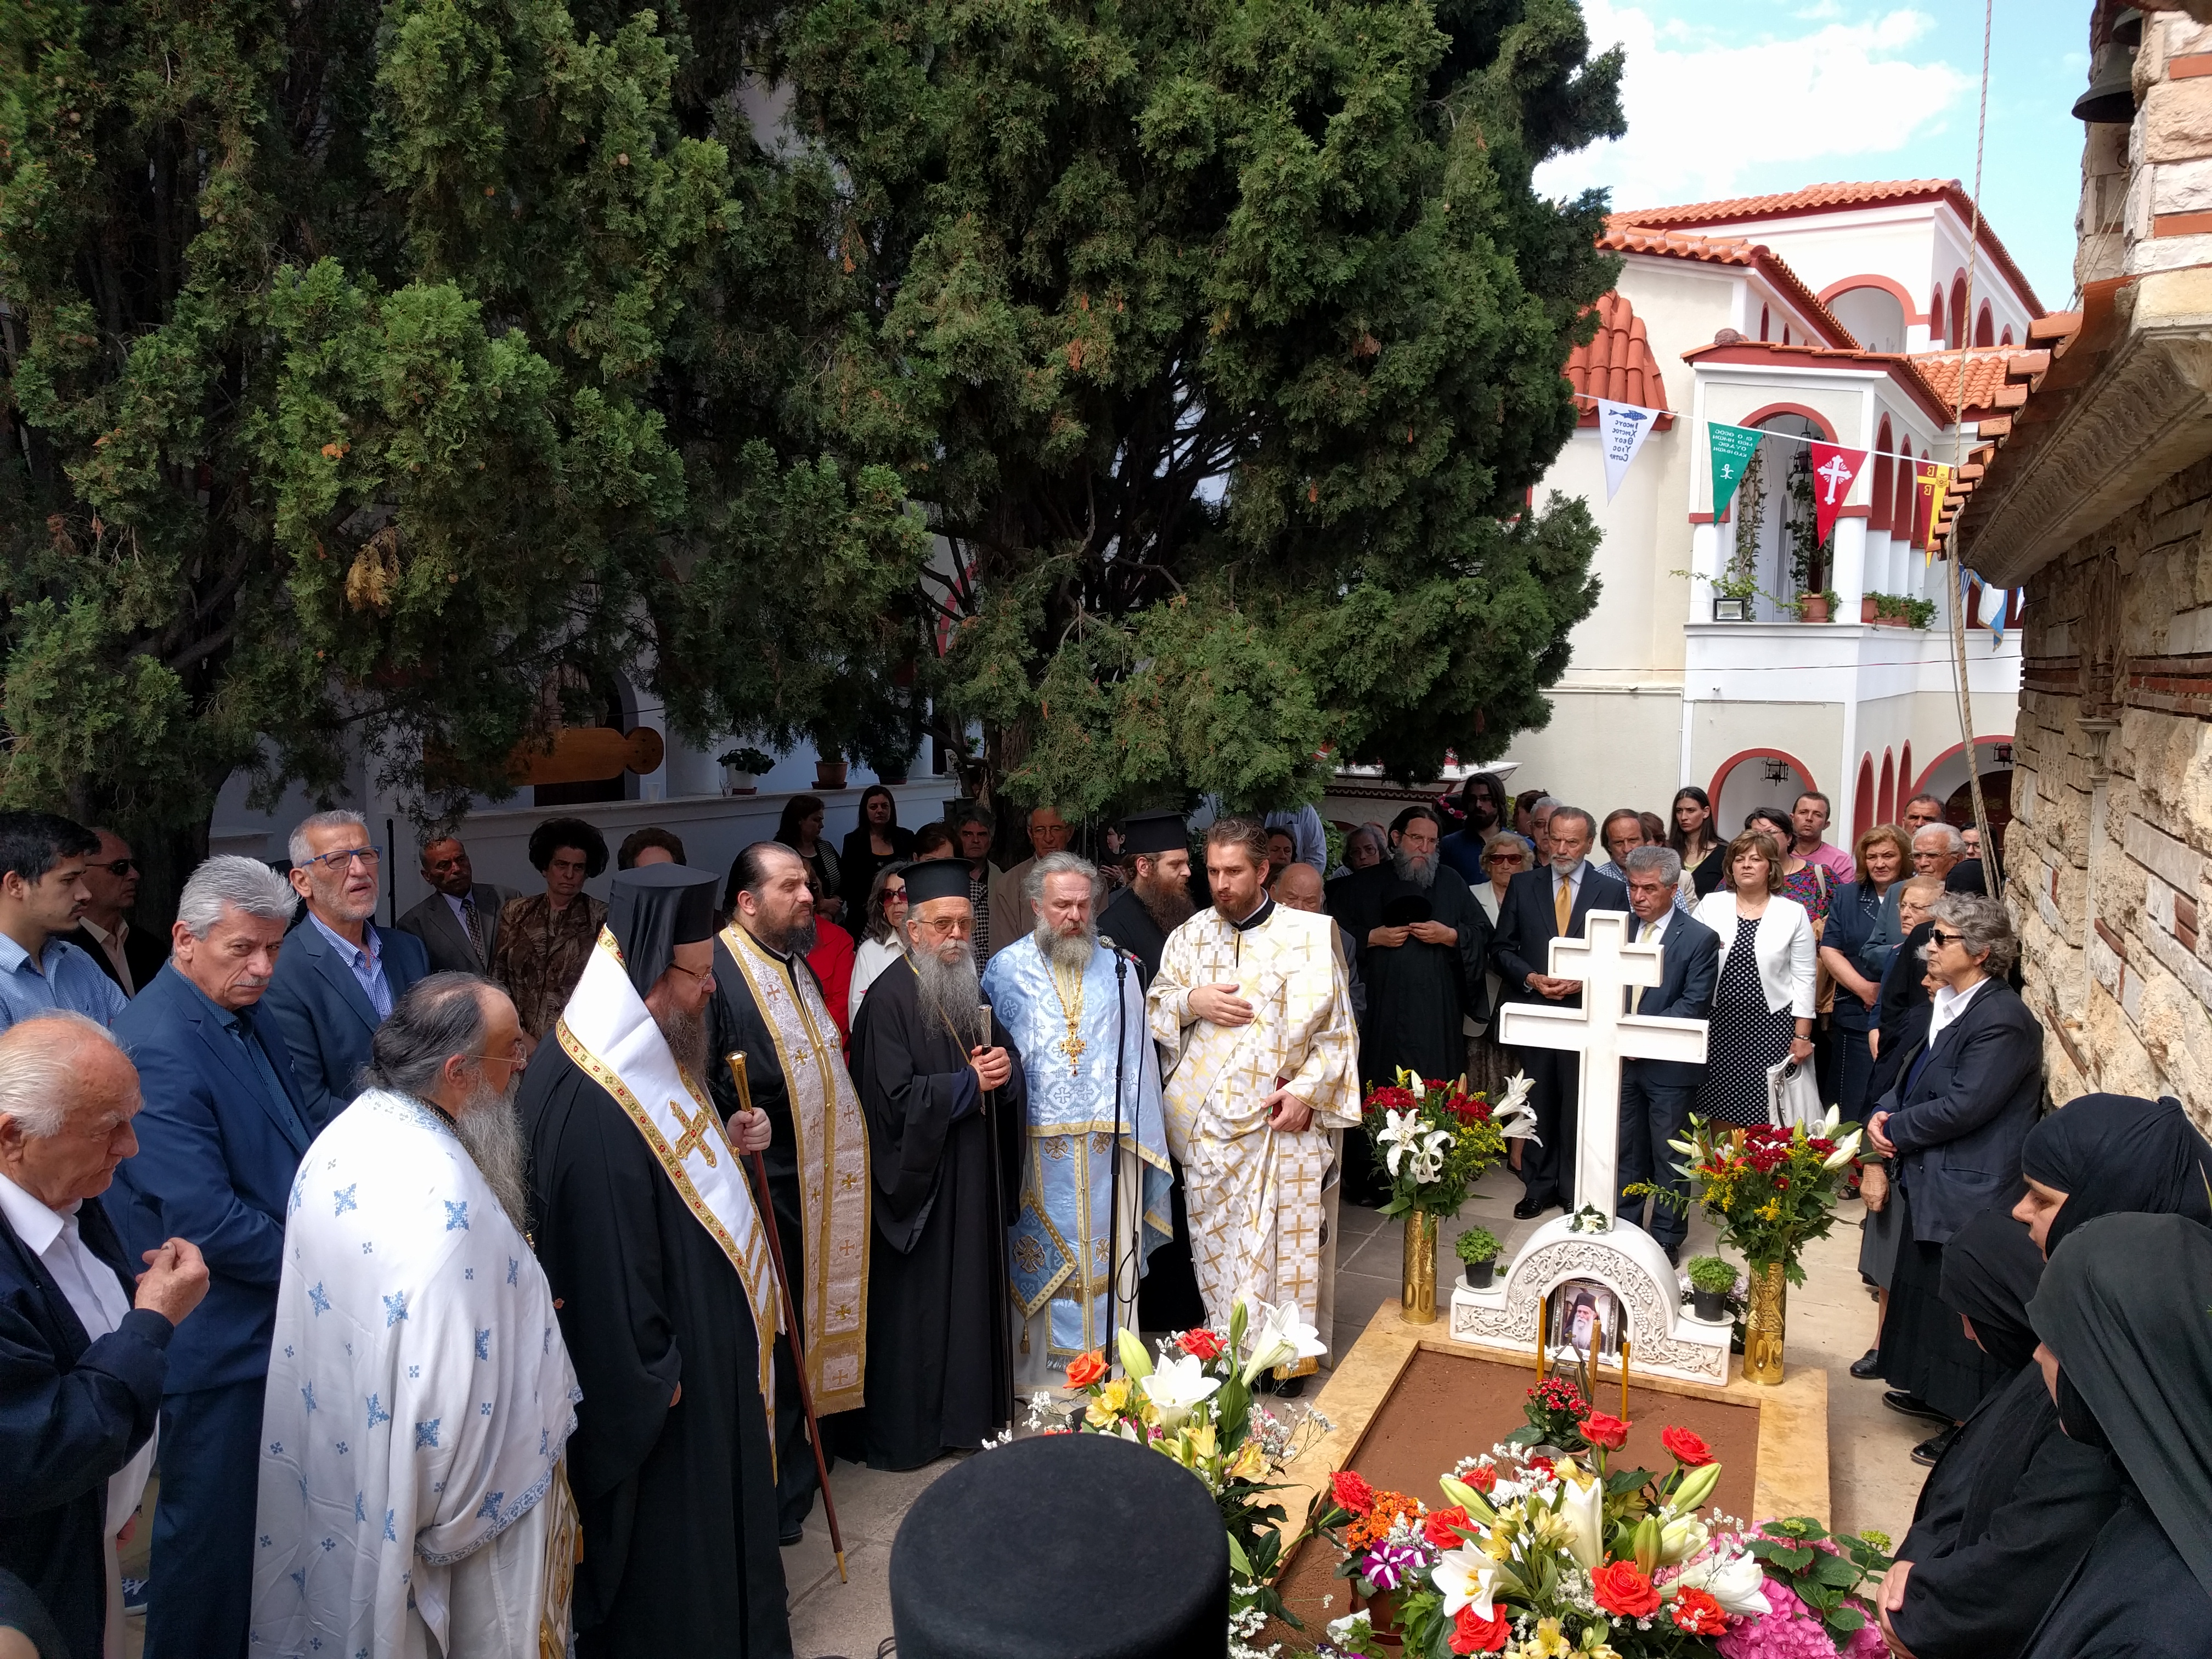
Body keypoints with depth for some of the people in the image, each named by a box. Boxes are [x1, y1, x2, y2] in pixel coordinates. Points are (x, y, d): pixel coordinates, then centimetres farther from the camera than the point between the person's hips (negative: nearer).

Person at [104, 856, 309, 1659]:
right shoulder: (159, 1046, -23)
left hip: (276, 1322, 9)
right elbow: (207, 1225, -26)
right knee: (212, 1536, 9)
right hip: (218, 1344, -9)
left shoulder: (246, 1017, 6)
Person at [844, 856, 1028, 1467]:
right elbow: (895, 1098, -20)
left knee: (974, 1295, 14)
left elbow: (1009, 1063, 13)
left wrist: (1004, 1069, -10)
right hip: (920, 1180, -7)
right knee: (918, 1301, 1)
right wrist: (970, 1082, -14)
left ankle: (970, 1410, 28)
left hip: (977, 1176, 7)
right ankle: (905, 1430, 14)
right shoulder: (889, 999, -14)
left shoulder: (974, 990, 9)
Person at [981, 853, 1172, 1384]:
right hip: (1038, 1150, -1)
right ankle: (1041, 1375, 19)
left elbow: (1138, 1057, 7)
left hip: (1109, 1146, 2)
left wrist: (1140, 1137, 3)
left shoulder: (1117, 970, 7)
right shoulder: (1005, 970, 2)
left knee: (1108, 1262, 7)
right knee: (1041, 1264, 6)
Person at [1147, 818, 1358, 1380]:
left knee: (1287, 1234, 0)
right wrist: (1190, 1001, -7)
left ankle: (1291, 1351, 14)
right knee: (1217, 1234, 9)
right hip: (1209, 1121, 3)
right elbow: (1153, 1006, 13)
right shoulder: (1190, 936, 6)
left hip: (1286, 1119, -3)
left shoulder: (1308, 935, -6)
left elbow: (1336, 1029, -3)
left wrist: (1307, 1091, -12)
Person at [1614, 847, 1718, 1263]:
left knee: (1669, 1157, 7)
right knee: (1625, 1151, 15)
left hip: (1669, 1065, -4)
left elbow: (1694, 1006, -13)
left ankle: (1667, 1239, 20)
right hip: (1622, 1061, 4)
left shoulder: (1700, 939, -8)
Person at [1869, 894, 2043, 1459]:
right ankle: (1934, 1394, 39)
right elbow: (1913, 1074, 16)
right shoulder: (1948, 1003, 8)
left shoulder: (2002, 1021, -22)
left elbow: (1963, 1107, -25)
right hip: (1929, 1180, 10)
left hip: (1970, 1193, -10)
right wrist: (1884, 1114, -3)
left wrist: (1897, 1130, -13)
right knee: (1927, 1290, 22)